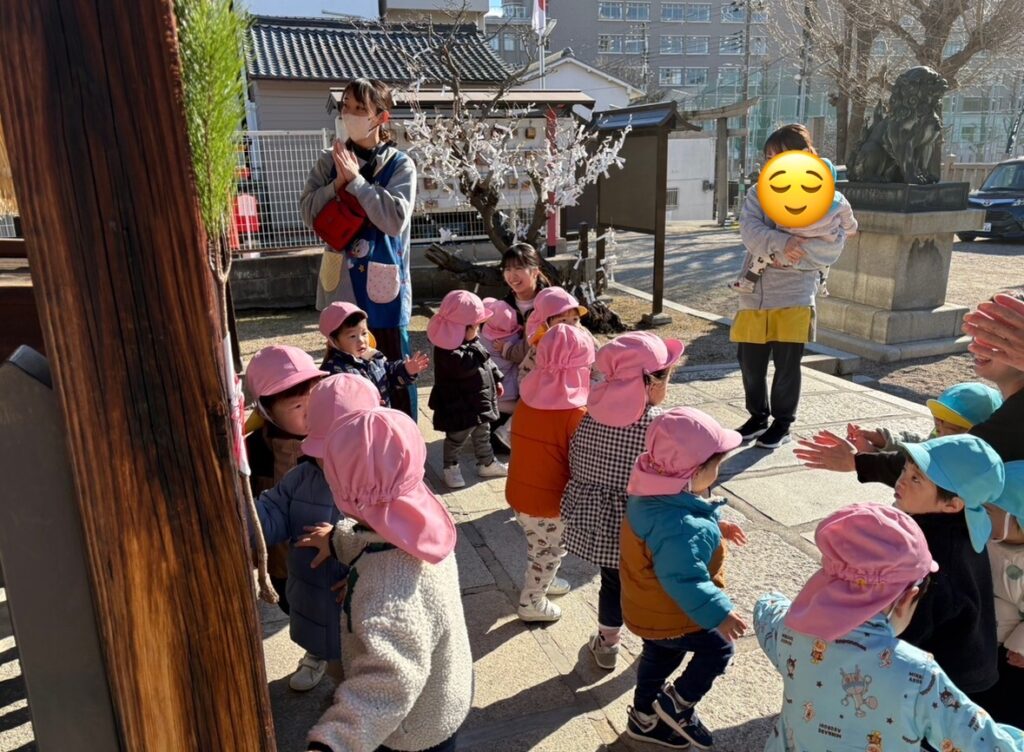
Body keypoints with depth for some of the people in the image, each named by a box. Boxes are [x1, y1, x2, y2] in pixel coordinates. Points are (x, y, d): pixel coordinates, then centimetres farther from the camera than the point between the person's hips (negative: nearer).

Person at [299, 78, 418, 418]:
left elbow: (395, 219, -16)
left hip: (382, 280, -3)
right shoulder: (330, 161, 6)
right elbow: (308, 212, 0)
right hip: (341, 281, 4)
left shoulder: (399, 164, -5)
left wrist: (356, 180, -17)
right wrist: (338, 182, -14)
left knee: (396, 367, 5)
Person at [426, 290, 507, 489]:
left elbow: (487, 362, 17)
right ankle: (451, 467, 26)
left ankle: (487, 463, 37)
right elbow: (464, 365, -40)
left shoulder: (471, 341, 5)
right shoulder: (447, 351, -26)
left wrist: (496, 379, 19)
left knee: (483, 434, 22)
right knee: (457, 438, 8)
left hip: (480, 400, 9)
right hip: (459, 406, -9)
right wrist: (477, 350, -32)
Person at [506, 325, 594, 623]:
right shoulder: (576, 414, -26)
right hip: (551, 500, -6)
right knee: (549, 552, 18)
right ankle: (531, 602, 34)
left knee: (538, 546, 29)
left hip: (519, 492, 6)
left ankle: (539, 580, 50)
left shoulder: (525, 400, -7)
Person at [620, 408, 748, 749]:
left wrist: (715, 527, 16)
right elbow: (685, 581, -36)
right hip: (670, 614, -9)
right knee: (718, 648, 14)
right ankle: (676, 707, 26)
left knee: (660, 657, 28)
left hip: (648, 608, 9)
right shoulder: (681, 529, -41)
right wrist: (719, 613, -26)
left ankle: (645, 718, 47)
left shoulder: (652, 494, -10)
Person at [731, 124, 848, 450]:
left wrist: (797, 250, -20)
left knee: (787, 362, 2)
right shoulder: (758, 193, 7)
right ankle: (758, 416, 30)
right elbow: (749, 231, -9)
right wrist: (781, 244, -25)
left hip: (794, 294, -3)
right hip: (755, 292, 3)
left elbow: (834, 244, -7)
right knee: (750, 360, 9)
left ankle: (782, 423, 22)